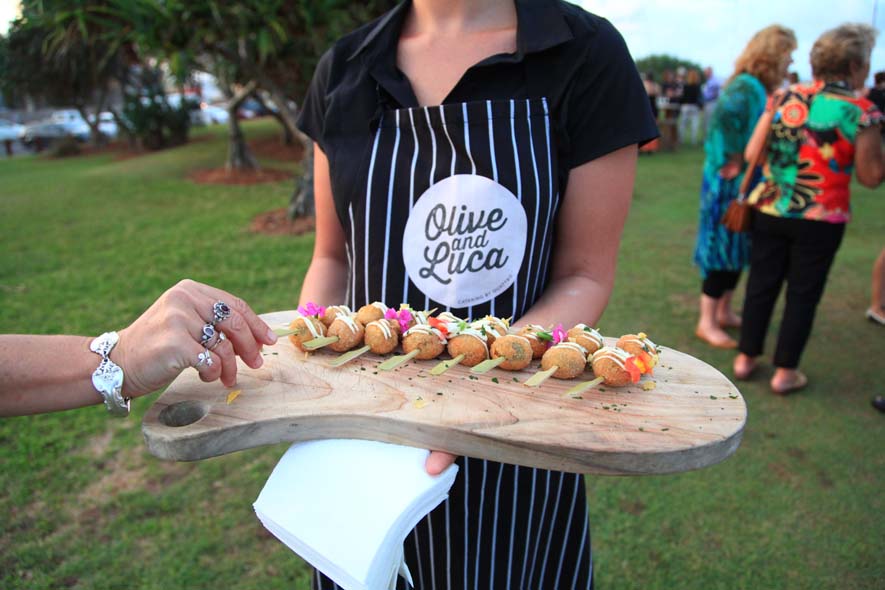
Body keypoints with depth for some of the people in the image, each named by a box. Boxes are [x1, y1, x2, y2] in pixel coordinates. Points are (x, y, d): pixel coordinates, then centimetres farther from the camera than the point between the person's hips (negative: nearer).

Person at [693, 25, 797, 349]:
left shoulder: (759, 88, 11)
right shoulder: (746, 87, -17)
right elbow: (724, 116, -35)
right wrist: (732, 162, -26)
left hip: (748, 184, 9)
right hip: (732, 185, -9)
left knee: (737, 249, 16)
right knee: (725, 250, -2)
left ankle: (723, 312, 30)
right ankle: (707, 322, 10)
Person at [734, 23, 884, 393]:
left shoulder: (786, 97, 0)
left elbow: (752, 154, 0)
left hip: (770, 210, 3)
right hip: (820, 218, -3)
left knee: (761, 285, 13)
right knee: (802, 295, 9)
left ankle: (746, 359, 24)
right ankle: (785, 372, 19)